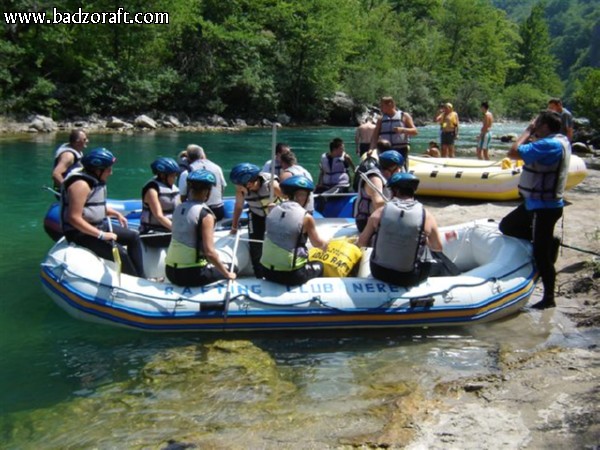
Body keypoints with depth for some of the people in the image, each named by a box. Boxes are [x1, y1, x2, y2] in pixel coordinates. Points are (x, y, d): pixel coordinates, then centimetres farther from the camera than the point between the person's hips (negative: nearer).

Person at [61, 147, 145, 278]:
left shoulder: (96, 181, 9)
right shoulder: (81, 184, -22)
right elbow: (74, 218, -29)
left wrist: (117, 214, 12)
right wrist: (101, 235, -28)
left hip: (98, 226, 11)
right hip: (81, 232, -11)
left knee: (133, 236, 9)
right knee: (120, 253, -23)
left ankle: (141, 278, 6)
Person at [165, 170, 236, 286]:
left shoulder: (179, 208, 5)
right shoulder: (205, 215, -16)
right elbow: (209, 252, -21)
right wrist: (227, 273, -9)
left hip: (170, 271, 7)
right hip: (191, 274, -7)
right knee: (231, 270, 18)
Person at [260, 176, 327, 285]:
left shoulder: (274, 211, 1)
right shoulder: (306, 217, -11)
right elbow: (317, 243, 5)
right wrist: (325, 244, 29)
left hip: (267, 271, 5)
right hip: (291, 275, -4)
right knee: (319, 266, 26)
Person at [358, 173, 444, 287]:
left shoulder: (380, 212, -9)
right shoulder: (426, 216, -11)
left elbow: (362, 243, 1)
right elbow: (438, 248, 3)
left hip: (379, 273, 2)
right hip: (409, 279, -1)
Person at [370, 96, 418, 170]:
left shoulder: (404, 116, 5)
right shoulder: (381, 119, 12)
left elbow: (415, 131, -1)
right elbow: (375, 136, 5)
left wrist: (403, 130, -18)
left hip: (401, 150, -3)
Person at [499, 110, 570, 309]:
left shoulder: (549, 145, -26)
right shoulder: (561, 141, 6)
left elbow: (513, 152, -29)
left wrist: (528, 131, -16)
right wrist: (531, 134, 3)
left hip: (544, 207, -10)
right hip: (535, 203, 10)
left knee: (541, 254, 0)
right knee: (507, 226, 19)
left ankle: (549, 298, 14)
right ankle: (549, 242, 19)